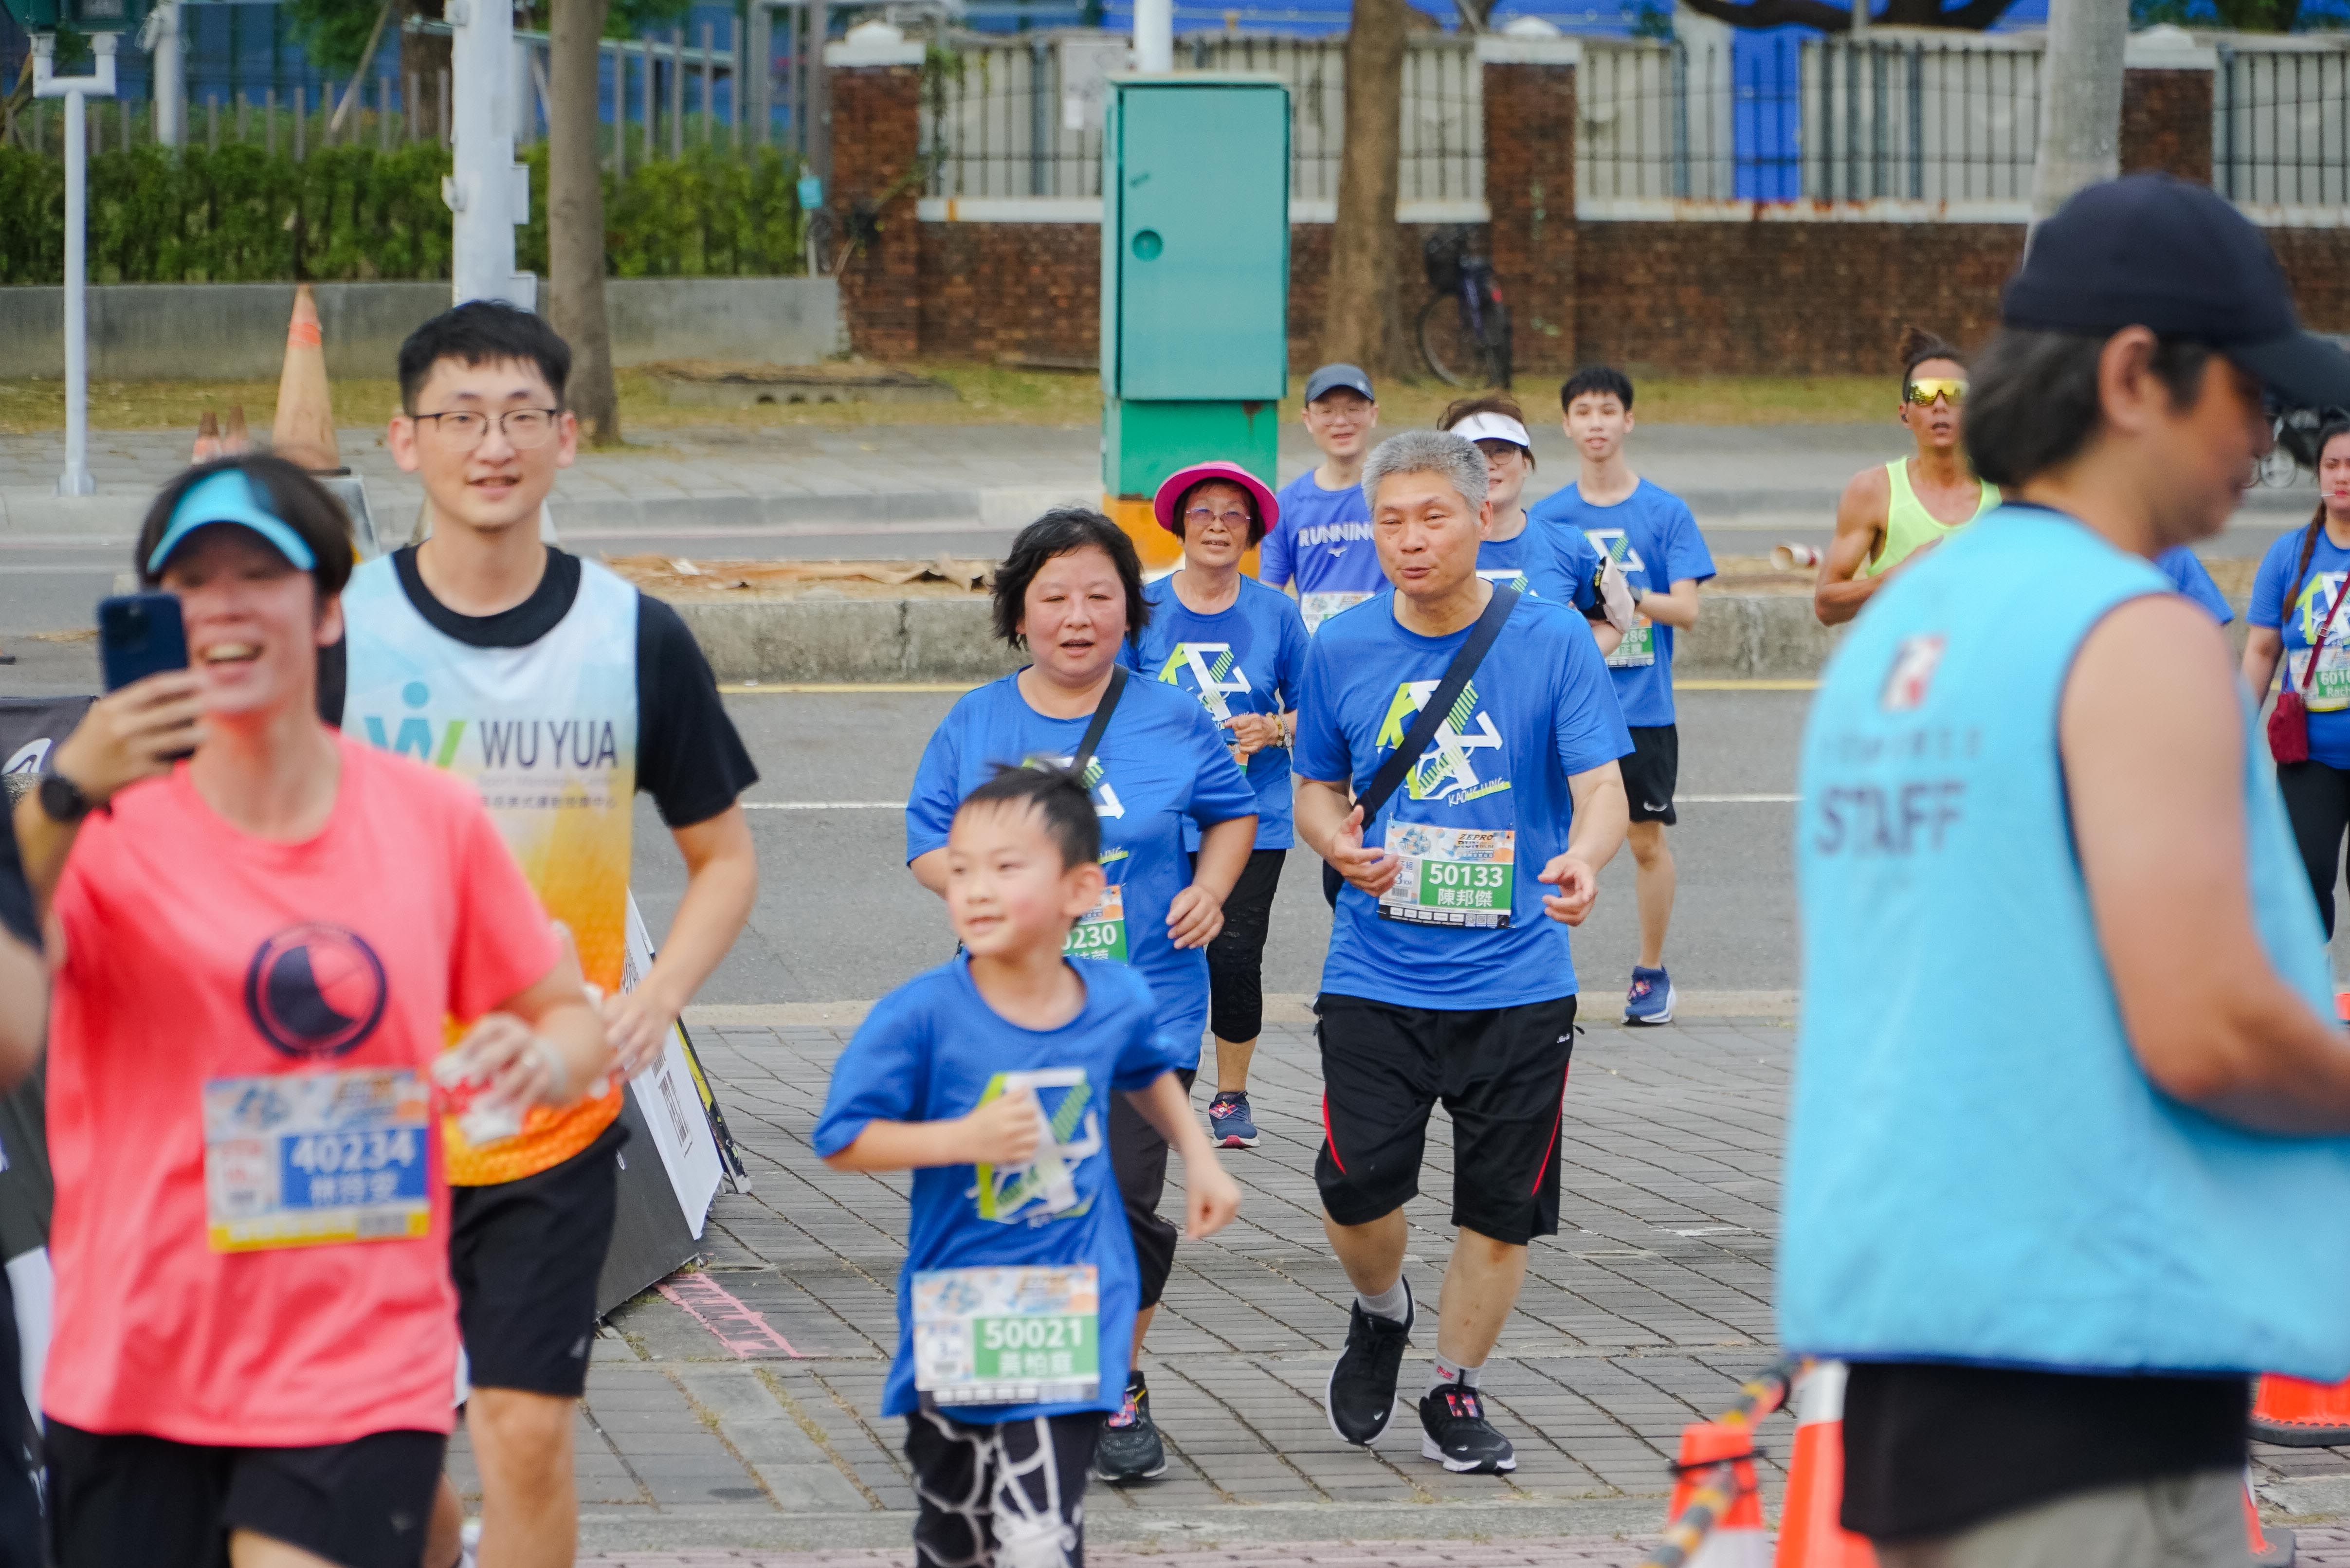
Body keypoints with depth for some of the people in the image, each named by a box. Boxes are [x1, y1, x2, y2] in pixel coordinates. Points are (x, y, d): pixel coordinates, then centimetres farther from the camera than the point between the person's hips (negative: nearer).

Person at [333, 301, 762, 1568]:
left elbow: (723, 857, 10)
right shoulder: (334, 626, -4)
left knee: (527, 1436, -6)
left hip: (555, 1119, 0)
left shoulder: (637, 640, 0)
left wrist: (652, 1001, -7)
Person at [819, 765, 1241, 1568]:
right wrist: (965, 1138, -24)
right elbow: (844, 1140, -15)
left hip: (1072, 1318, 0)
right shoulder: (922, 1015, -15)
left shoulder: (1116, 1001, -3)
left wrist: (1199, 1159, 21)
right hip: (956, 1313, 0)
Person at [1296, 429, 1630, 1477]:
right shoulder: (1342, 650, 3)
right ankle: (1381, 1315, 25)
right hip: (1376, 979, 1)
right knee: (1356, 1191, -8)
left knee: (1500, 1208, 4)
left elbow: (1603, 788, -9)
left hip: (1516, 984, -1)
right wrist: (1338, 843, -9)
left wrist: (1583, 857, -32)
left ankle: (1457, 1393, 24)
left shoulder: (1554, 641, -5)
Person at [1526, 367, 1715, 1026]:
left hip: (1643, 706, -1)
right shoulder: (1548, 516, 7)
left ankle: (1652, 973, 17)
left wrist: (1630, 598, -21)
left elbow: (1686, 609, -4)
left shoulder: (1665, 512, 1)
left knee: (1647, 839, 4)